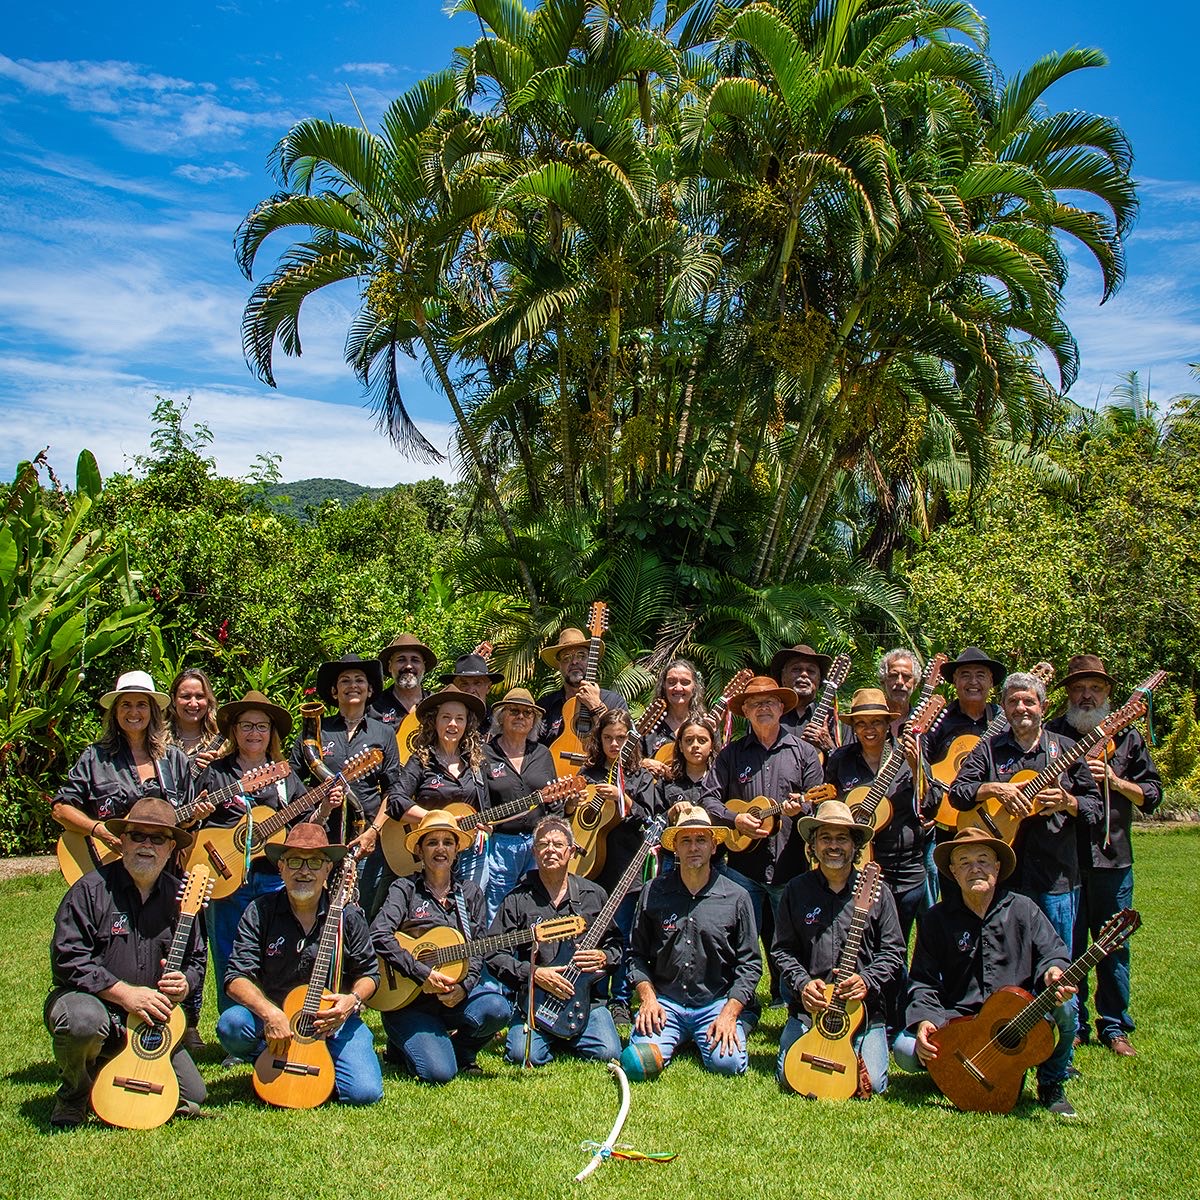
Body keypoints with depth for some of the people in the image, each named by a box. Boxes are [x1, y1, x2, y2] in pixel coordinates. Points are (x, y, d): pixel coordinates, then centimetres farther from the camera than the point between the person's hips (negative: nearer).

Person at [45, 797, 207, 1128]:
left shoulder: (178, 895, 3)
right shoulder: (93, 889, -11)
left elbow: (196, 960, 12)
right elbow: (67, 958, -17)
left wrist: (184, 984, -11)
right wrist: (125, 993, -23)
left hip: (150, 1019, 5)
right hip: (87, 1000, -4)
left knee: (191, 1099, -3)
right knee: (85, 1020, -41)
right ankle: (73, 1097, -7)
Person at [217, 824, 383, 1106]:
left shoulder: (347, 915, -2)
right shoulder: (259, 912, -5)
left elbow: (368, 973, 6)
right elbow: (237, 978, -11)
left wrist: (353, 1000, -17)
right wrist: (269, 1013, -29)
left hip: (333, 1017, 0)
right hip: (273, 1017, 0)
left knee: (364, 1092, -21)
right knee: (231, 1024, -32)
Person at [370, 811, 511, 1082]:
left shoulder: (470, 894, 12)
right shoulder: (405, 889, -1)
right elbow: (379, 936, -16)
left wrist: (463, 986, -11)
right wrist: (423, 973, -21)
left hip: (455, 997, 4)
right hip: (408, 1001, -4)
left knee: (497, 1009, -27)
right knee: (439, 1072, -23)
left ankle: (457, 1050, 4)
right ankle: (405, 1047, 11)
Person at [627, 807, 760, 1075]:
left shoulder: (736, 897, 0)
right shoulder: (654, 892, 3)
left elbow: (750, 964, 1)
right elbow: (637, 953, 9)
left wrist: (729, 1014, -11)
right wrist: (647, 998, -6)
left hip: (718, 1002, -1)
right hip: (665, 1001, 1)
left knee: (727, 1062, -25)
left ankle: (725, 1031, 10)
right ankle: (679, 1037, 10)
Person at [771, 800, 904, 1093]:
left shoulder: (876, 892, 4)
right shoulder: (796, 891, 5)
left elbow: (893, 952, 4)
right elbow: (782, 949, 6)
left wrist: (867, 981, -13)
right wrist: (802, 984, -11)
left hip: (864, 1008, 0)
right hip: (808, 1006, 0)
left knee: (873, 1082, -12)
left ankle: (852, 1053, 21)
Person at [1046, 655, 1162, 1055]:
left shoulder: (1126, 736, 8)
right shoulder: (1052, 734, 3)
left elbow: (1152, 794, 7)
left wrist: (1115, 781, -9)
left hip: (1112, 856, 1)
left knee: (1114, 945, 7)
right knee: (1068, 945, 5)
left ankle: (1114, 1027, 19)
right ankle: (1072, 1026, 17)